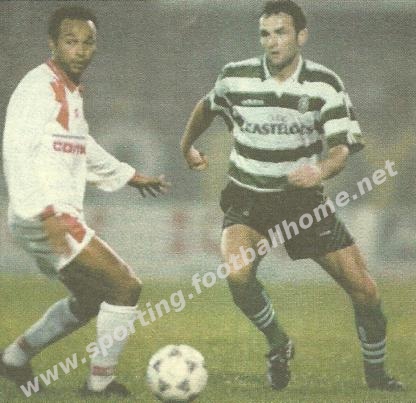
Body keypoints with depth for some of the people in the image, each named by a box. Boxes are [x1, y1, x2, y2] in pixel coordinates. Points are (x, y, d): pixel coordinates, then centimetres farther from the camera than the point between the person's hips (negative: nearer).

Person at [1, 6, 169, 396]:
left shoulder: (70, 91, 16)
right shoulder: (40, 87, -14)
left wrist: (129, 176, 41)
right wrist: (46, 213, -33)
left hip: (61, 217, 10)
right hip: (42, 218, -10)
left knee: (89, 300, 24)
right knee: (126, 287, -10)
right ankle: (101, 379, 2)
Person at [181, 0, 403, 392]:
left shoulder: (324, 84, -10)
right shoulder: (235, 78, -8)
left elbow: (342, 145, -17)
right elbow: (206, 107, 15)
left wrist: (321, 170, -38)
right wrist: (187, 146, 28)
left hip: (303, 197, 1)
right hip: (247, 200, 0)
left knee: (363, 288, -5)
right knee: (237, 274, -29)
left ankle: (375, 373, 20)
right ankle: (278, 343, 0)